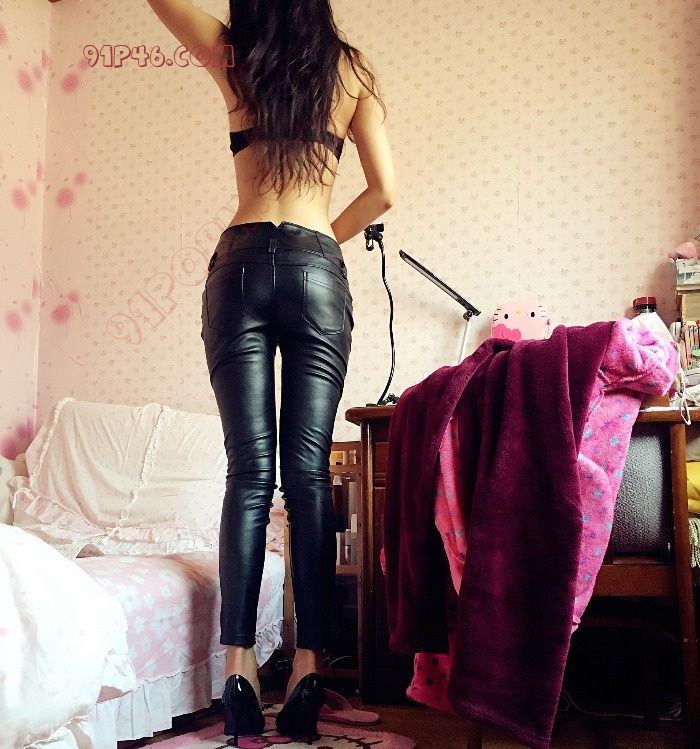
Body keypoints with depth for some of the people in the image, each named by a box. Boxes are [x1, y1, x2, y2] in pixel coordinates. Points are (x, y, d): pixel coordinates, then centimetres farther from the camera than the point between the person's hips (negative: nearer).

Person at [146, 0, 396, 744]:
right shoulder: (351, 70, 13)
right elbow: (384, 191, 9)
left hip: (241, 264, 0)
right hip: (318, 271, 0)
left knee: (248, 470, -3)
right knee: (308, 473, -3)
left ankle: (238, 665, -5)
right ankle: (309, 664, -4)